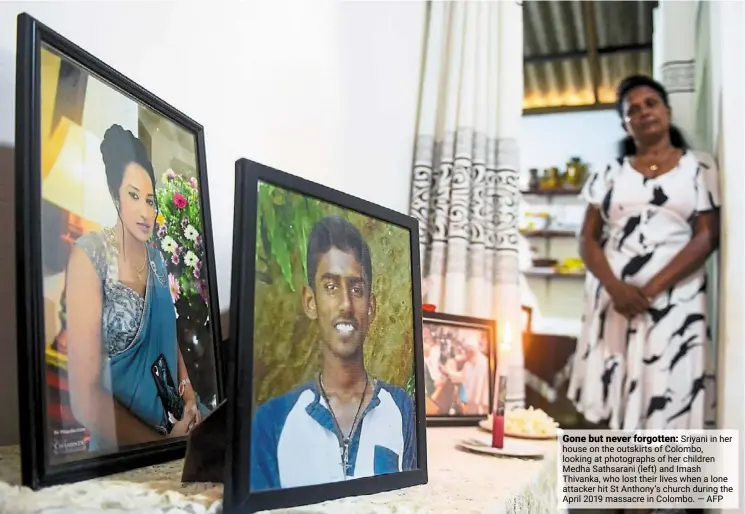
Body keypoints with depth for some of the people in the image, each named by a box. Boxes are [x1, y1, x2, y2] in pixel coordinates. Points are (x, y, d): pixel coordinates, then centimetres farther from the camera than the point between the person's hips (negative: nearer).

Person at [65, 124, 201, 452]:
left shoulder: (156, 257, 4)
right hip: (120, 446, -5)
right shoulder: (90, 254, -15)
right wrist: (162, 441, -15)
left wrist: (188, 392, -1)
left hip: (176, 422, 6)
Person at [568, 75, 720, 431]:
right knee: (611, 399, 0)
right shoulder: (611, 173, 13)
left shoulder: (698, 167, 8)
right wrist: (614, 287, -12)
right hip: (612, 297, 2)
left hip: (673, 298, -2)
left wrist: (650, 289, -12)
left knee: (668, 401, -6)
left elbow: (708, 236, -1)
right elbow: (587, 237, 7)